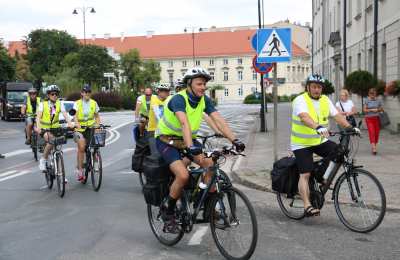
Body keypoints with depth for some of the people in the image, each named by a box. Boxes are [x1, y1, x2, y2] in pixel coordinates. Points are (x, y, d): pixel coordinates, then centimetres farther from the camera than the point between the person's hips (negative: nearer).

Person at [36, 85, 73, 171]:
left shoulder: (59, 104, -3)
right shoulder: (43, 104, -8)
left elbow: (65, 115, -16)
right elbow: (38, 116, -19)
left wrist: (69, 123, -35)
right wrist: (38, 127, -37)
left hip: (55, 128, 3)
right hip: (44, 128, -3)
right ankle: (43, 160, -13)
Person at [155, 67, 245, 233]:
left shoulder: (205, 100, -6)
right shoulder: (178, 99, -25)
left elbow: (219, 121, -14)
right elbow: (184, 123, -41)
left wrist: (234, 140, -28)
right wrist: (191, 147, -55)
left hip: (188, 140, 6)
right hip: (167, 141, -6)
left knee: (210, 164, -17)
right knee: (183, 175, -26)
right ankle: (168, 210, -3)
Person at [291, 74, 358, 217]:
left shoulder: (325, 100, 5)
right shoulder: (300, 100, -16)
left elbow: (337, 115, -1)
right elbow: (304, 117, -34)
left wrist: (350, 127, -16)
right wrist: (318, 127, -51)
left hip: (320, 141, 6)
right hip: (302, 144, -5)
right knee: (305, 174, -12)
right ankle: (307, 206, -9)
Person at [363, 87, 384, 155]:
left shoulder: (378, 101, 7)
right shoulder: (366, 100, -1)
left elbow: (381, 109, 15)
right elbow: (364, 110, -3)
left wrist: (378, 110, -7)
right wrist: (372, 110, -14)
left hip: (377, 118, 3)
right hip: (369, 119, -3)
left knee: (376, 133, 3)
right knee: (371, 132, -14)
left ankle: (373, 148, 18)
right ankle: (374, 148, -21)